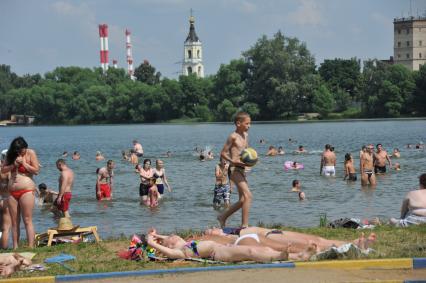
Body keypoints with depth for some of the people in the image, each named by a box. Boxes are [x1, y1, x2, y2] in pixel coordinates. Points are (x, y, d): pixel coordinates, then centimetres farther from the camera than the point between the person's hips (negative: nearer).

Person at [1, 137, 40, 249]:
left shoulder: (30, 153, -3)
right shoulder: (11, 155, 10)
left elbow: (36, 170, -7)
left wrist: (24, 163, -13)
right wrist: (13, 165, -8)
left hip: (26, 190, -5)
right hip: (12, 192, 5)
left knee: (27, 221, -10)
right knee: (14, 222, 5)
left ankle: (31, 247, -12)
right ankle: (15, 248, 8)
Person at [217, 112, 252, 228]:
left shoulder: (245, 135, 15)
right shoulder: (233, 137, -9)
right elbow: (223, 153, -10)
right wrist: (233, 161, -24)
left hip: (241, 170, 9)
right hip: (234, 170, -9)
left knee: (243, 200, 13)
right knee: (248, 196, -19)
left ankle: (223, 217, 29)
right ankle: (245, 225, -18)